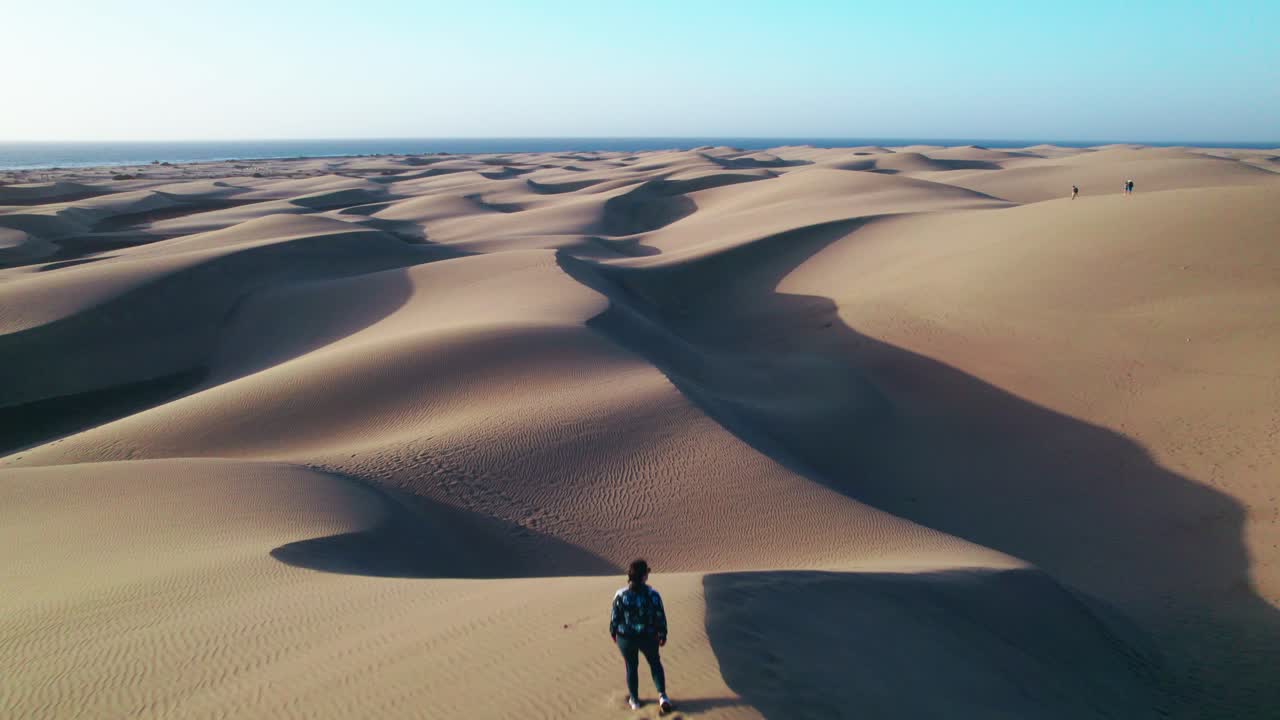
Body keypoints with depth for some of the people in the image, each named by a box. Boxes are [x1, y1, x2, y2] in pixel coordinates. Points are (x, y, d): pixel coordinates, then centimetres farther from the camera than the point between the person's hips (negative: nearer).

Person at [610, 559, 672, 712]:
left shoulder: (621, 595, -19)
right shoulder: (653, 595, -21)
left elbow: (614, 617, -8)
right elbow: (660, 617, -11)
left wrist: (613, 632, 11)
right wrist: (663, 635, 5)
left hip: (626, 638, 0)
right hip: (648, 637, 0)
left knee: (631, 667, 23)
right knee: (655, 662, 25)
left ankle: (634, 700, 36)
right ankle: (662, 695, 13)